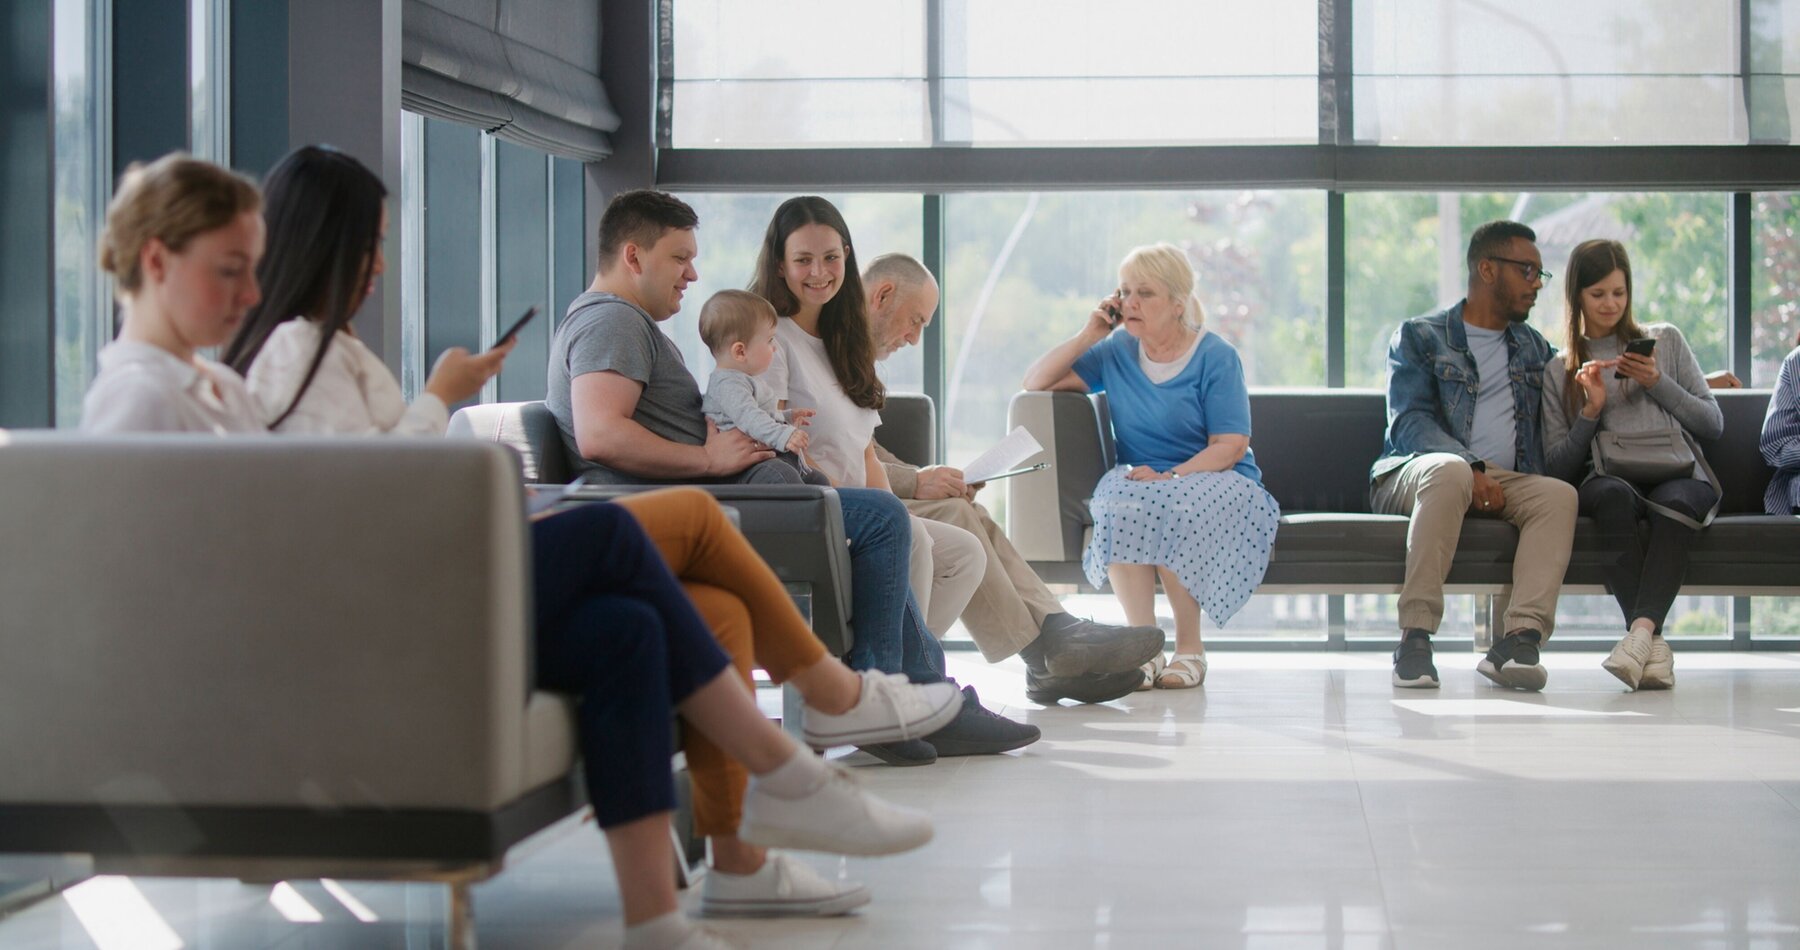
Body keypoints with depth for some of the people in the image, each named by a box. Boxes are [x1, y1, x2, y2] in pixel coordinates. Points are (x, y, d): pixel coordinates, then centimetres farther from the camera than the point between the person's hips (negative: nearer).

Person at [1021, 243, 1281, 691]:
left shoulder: (1215, 356, -2)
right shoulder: (1116, 353, 11)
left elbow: (1230, 445, -9)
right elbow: (1036, 382, 11)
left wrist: (1169, 477, -23)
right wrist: (1089, 335, 2)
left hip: (1215, 481, -3)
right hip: (1139, 481, 3)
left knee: (1173, 507, -38)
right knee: (1120, 501, -34)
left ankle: (1189, 646, -21)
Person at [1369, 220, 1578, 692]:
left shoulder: (1535, 348, 26)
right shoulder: (1418, 336, 9)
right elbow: (1409, 422, -4)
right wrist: (1472, 468, -22)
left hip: (1501, 483, 4)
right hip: (1411, 474, -4)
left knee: (1559, 494, -28)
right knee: (1449, 470, -39)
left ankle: (1521, 638, -44)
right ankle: (1415, 636, -41)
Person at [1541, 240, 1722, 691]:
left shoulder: (1665, 340, 21)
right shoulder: (1558, 371, 20)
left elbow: (1713, 424, 15)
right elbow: (1557, 466, 11)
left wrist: (1658, 384, 2)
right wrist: (1591, 411, -3)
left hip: (1678, 474, 0)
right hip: (1608, 480, 0)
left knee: (1673, 501, -38)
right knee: (1613, 495, -38)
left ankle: (1640, 631, -51)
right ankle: (1654, 643, -44)